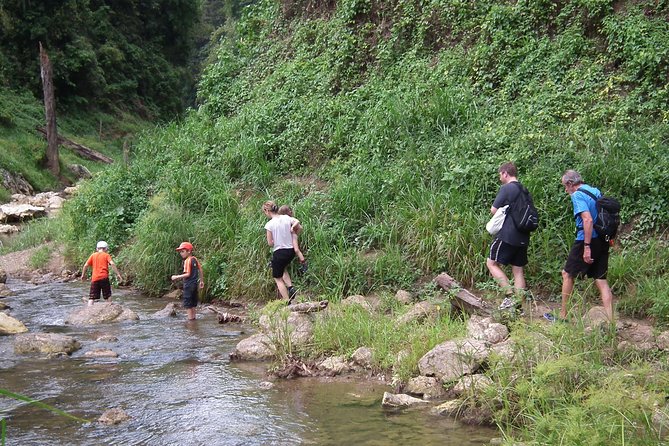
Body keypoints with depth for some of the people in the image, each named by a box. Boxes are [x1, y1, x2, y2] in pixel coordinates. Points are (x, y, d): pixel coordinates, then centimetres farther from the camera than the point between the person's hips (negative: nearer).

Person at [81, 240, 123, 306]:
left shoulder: (93, 255, 15)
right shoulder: (106, 255, 7)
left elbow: (86, 265, 9)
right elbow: (112, 264, -7)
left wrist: (83, 275, 22)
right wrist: (118, 274, -8)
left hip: (94, 278, 2)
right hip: (104, 277, -2)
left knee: (92, 297, 0)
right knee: (108, 295, 10)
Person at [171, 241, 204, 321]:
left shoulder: (187, 261, -16)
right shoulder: (195, 259, 8)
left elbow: (187, 274, -21)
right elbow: (200, 270, 11)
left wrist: (177, 277, -15)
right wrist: (201, 281, 22)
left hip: (188, 285, -8)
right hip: (194, 284, 8)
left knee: (187, 305, -2)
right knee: (193, 304, 16)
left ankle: (190, 319, -2)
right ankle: (193, 318, 20)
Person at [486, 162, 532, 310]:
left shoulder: (506, 188, -9)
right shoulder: (523, 190, 13)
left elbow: (493, 210, -9)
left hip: (507, 234, -8)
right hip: (523, 237, 8)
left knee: (492, 263, 2)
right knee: (518, 269, 10)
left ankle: (510, 294, -9)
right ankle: (518, 303, 9)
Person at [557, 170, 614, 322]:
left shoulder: (577, 195, -12)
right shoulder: (596, 191, 14)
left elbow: (588, 219, -24)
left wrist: (587, 247, -24)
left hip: (588, 240, -7)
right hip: (602, 240, 7)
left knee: (568, 274, 9)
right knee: (601, 280, 6)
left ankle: (563, 315, 16)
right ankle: (611, 322, 0)